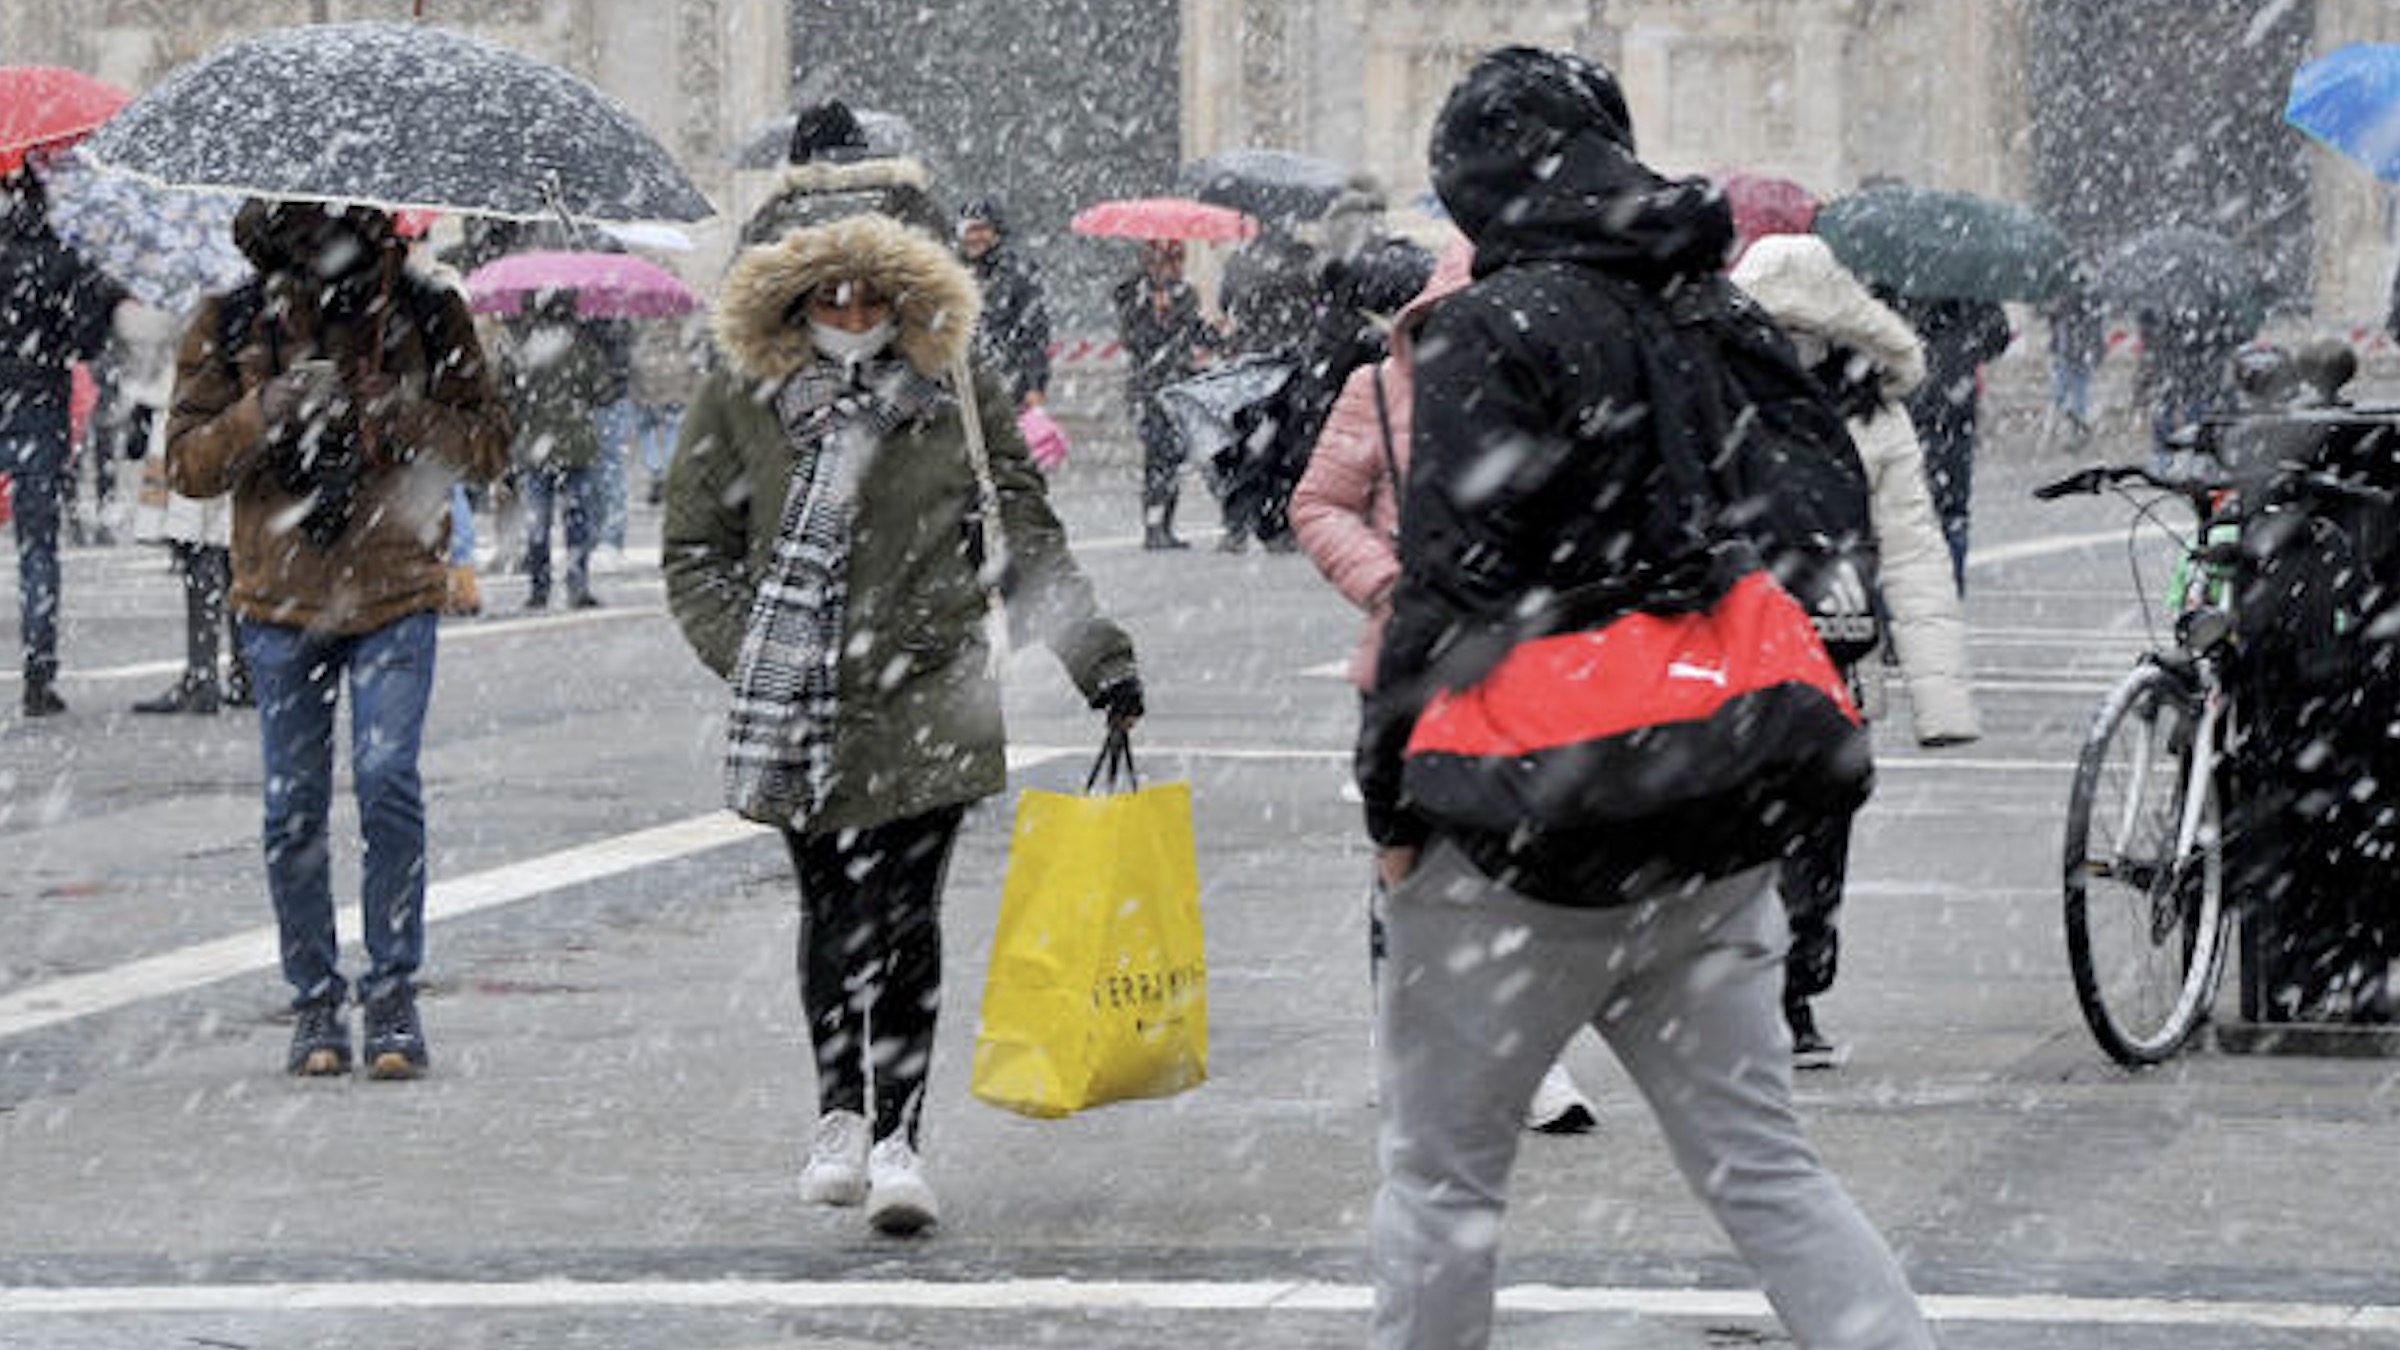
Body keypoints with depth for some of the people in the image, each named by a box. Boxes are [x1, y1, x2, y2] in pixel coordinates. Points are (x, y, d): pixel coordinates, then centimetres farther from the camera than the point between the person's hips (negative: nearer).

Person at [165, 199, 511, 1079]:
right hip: (282, 597, 1)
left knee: (389, 782, -13)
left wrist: (401, 420, -13)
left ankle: (393, 994, -3)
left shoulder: (425, 315, 4)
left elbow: (490, 445, 5)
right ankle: (315, 1000, 12)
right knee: (294, 807, 1)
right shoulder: (233, 326, 5)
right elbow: (187, 464, 3)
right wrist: (267, 412, -15)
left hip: (395, 592, -1)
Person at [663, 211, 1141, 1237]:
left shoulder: (962, 403, 6)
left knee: (903, 918, -8)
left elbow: (1027, 545, 10)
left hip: (925, 703, -1)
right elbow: (695, 556, 9)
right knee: (831, 912, 9)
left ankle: (899, 1138, -7)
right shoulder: (738, 408, 5)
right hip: (796, 710, 1)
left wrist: (1098, 660, 5)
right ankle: (841, 1117, 26)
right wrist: (752, 655, -6)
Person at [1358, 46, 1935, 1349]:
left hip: (1528, 842, -7)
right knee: (1763, 1169, 9)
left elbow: (1451, 587, -17)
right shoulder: (1716, 318, 9)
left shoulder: (1492, 332, -13)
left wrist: (1394, 799, -9)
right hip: (1713, 837, 7)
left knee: (1440, 1178, 8)